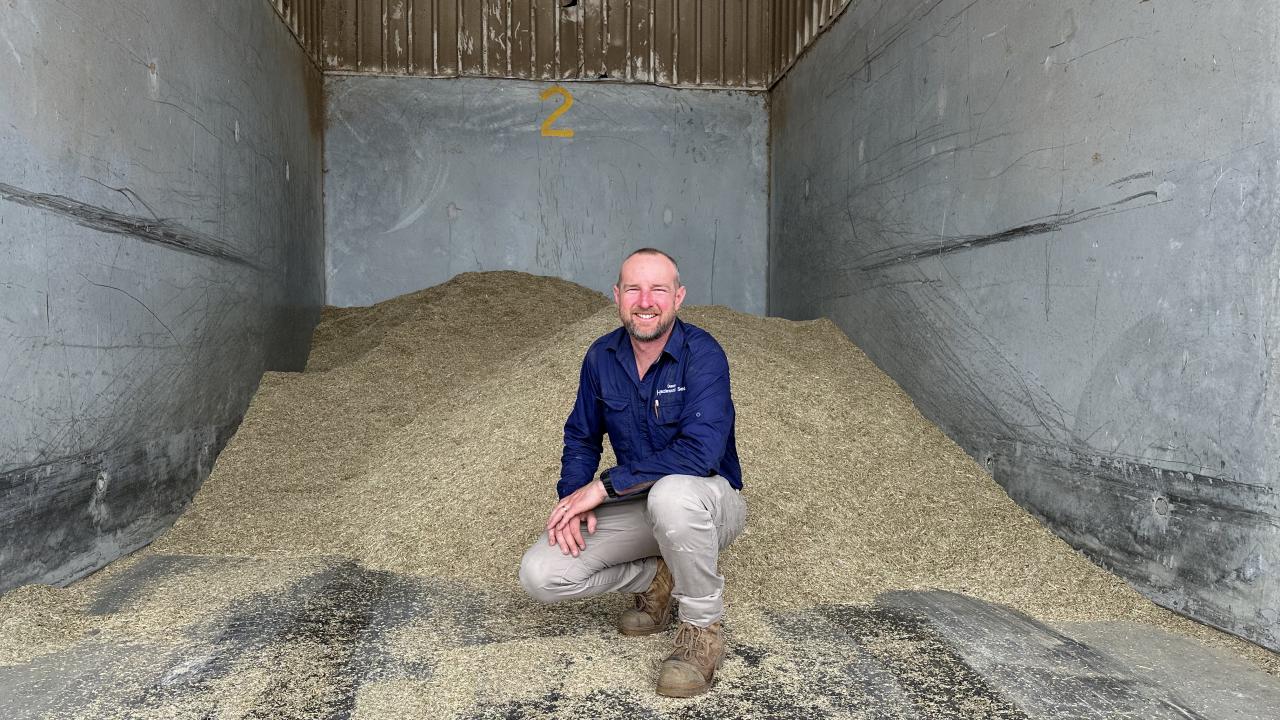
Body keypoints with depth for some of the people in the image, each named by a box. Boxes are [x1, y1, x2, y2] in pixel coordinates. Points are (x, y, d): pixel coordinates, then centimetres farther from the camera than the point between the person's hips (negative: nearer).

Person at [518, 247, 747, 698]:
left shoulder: (702, 354, -20)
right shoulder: (602, 357, -2)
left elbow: (700, 451, -32)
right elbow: (581, 438, 9)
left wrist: (603, 487, -29)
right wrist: (573, 499, -11)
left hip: (708, 500, -5)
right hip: (637, 506, 5)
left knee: (671, 493, -42)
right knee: (539, 576, -13)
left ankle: (703, 628, -16)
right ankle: (658, 579, 10)